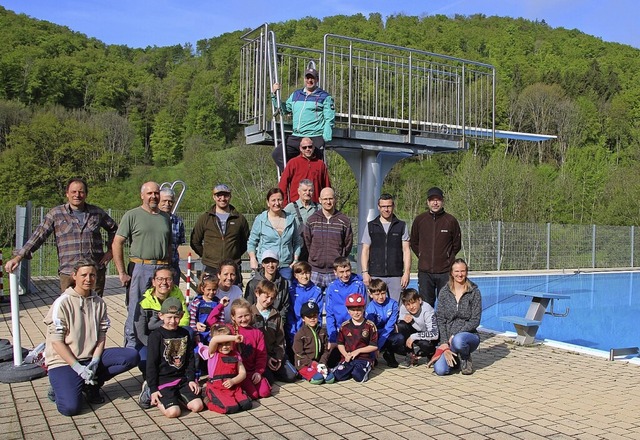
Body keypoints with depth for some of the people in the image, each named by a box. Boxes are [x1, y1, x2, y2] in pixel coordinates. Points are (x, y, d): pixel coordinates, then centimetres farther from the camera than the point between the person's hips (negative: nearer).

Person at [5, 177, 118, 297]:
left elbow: (113, 229, 23)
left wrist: (110, 250, 12)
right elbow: (38, 235, 1)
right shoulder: (56, 214, 5)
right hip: (68, 273, -1)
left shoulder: (97, 213, 9)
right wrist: (18, 257, -8)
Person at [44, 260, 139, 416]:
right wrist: (78, 367, -19)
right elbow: (56, 342, -13)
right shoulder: (63, 303, -10)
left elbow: (102, 335, 5)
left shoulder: (98, 303, 6)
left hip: (91, 358, 5)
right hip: (64, 361, -5)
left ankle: (91, 385, 0)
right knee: (70, 407, -26)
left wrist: (95, 361, -12)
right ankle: (60, 387, 10)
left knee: (132, 356, -14)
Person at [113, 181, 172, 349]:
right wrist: (122, 272, -10)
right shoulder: (132, 215, 0)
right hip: (139, 267, -4)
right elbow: (117, 243, -5)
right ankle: (131, 350, 8)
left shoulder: (165, 217, 16)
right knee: (135, 312, -1)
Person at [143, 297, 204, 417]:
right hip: (163, 380, -5)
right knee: (173, 412, -21)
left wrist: (191, 379, 4)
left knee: (198, 406, -11)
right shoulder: (156, 335, -8)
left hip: (182, 379, 5)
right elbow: (151, 363, -8)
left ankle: (175, 396, 13)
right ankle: (153, 397, 7)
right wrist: (153, 388, -9)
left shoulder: (184, 333, 7)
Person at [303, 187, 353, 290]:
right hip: (316, 271, 1)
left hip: (336, 271, -1)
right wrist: (315, 257, 7)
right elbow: (307, 242, 11)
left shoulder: (344, 221, 2)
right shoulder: (312, 220, 5)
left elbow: (348, 243, 7)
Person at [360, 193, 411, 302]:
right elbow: (365, 251, 8)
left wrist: (407, 273, -4)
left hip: (396, 276, 0)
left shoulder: (402, 226, 9)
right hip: (375, 275, 0)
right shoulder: (370, 226, 10)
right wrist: (365, 272, -3)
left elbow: (406, 250, 5)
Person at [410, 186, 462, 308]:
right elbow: (414, 243, 16)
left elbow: (457, 245, 11)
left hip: (445, 272, -2)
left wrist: (447, 259, 8)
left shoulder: (451, 221, 0)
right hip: (424, 271, 2)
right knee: (425, 305, 6)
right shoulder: (419, 220, 4)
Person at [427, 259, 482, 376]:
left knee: (458, 340, -40)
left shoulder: (474, 292, -2)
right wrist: (444, 343, -10)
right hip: (448, 338, 2)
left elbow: (475, 321, -7)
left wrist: (455, 335, -16)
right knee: (440, 370, -22)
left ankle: (466, 359, -4)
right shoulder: (444, 292, 4)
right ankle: (455, 358, 13)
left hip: (468, 335, -2)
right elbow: (440, 319, 1)